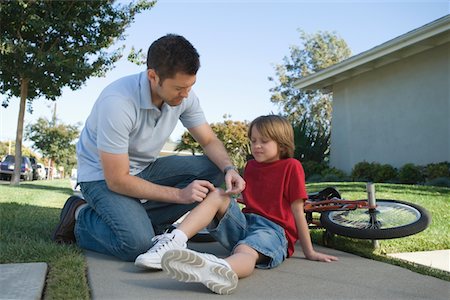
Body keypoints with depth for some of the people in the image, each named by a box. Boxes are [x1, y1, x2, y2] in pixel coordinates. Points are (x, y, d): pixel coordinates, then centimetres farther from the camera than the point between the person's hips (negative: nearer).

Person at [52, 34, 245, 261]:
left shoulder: (183, 96, -13)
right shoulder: (117, 103, -32)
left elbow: (210, 141, -1)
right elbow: (117, 180, -27)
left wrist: (228, 169, -23)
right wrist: (179, 194, -27)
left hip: (145, 169, 7)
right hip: (104, 176, -7)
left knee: (212, 169, -14)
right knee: (138, 244, -31)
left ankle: (137, 219, -11)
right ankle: (83, 218, -1)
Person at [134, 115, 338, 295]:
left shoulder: (291, 166, 0)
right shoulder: (251, 166, 19)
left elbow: (297, 212, -2)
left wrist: (309, 252, -1)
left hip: (273, 229, -6)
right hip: (245, 222, 6)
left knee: (245, 251, -40)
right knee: (217, 195, -17)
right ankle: (175, 243, -39)